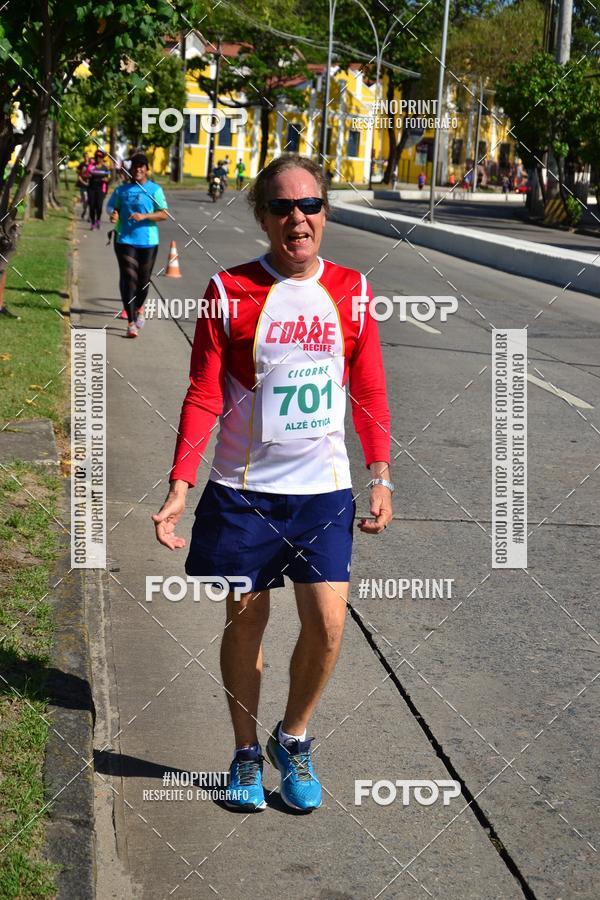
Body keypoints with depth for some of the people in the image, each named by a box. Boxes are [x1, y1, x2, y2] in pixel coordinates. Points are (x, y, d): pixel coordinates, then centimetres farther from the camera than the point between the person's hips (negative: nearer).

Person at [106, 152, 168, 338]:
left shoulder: (155, 190, 0)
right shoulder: (122, 189, 7)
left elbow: (164, 214, -4)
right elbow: (113, 208, 16)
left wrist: (144, 216, -19)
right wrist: (114, 215, -8)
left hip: (148, 241, 0)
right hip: (125, 240, 0)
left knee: (143, 279, 10)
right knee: (129, 279, -9)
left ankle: (139, 308, 41)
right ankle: (131, 323, -10)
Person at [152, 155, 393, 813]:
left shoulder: (351, 290, 3)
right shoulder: (230, 291, -4)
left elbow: (368, 392, 9)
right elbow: (203, 397, -3)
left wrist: (380, 475, 4)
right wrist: (179, 488, -10)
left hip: (324, 489, 1)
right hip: (243, 489, -1)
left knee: (327, 623, -6)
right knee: (245, 619, 7)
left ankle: (293, 739, 20)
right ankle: (246, 753, 27)